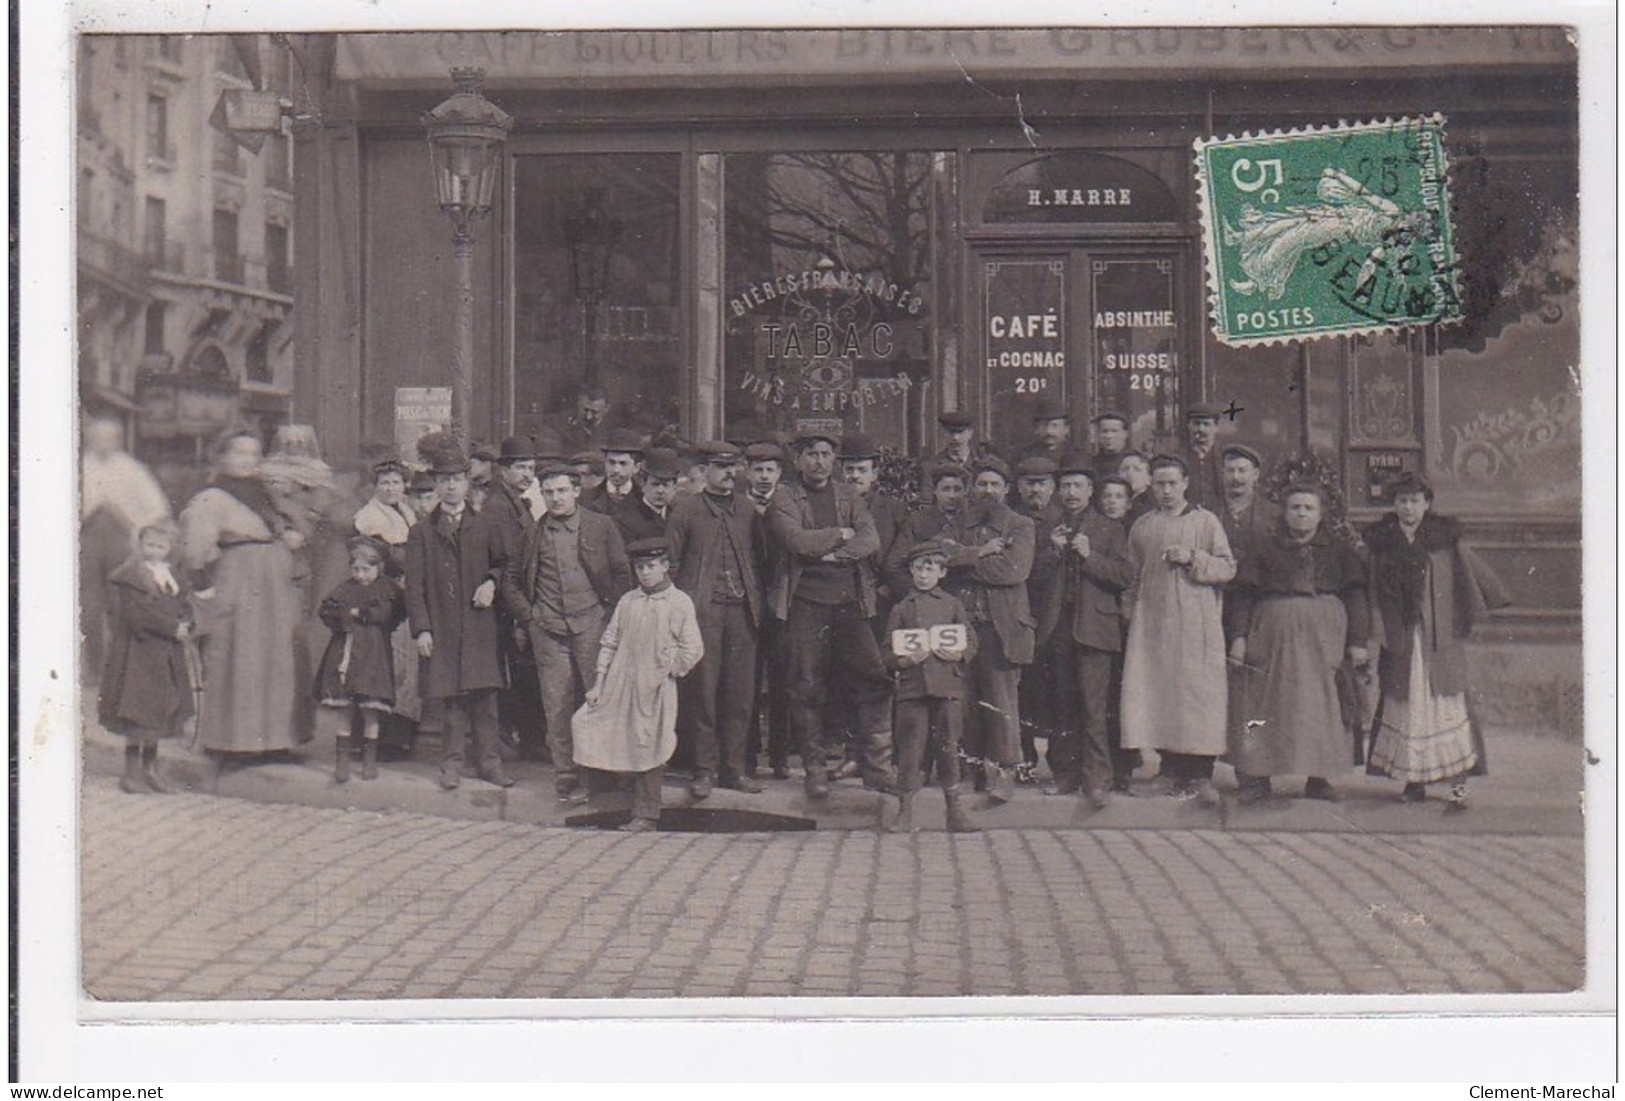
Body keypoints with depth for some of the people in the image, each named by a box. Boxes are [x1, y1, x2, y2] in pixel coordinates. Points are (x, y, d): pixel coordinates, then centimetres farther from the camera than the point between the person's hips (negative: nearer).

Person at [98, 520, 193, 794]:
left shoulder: (173, 578, 16)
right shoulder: (128, 577, -7)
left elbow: (185, 608, 12)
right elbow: (139, 615, -16)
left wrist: (184, 626, -10)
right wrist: (173, 628, -15)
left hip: (167, 656, 7)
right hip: (138, 652, -7)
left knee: (158, 713, 9)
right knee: (137, 714, -6)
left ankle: (150, 768, 18)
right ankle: (131, 773, 0)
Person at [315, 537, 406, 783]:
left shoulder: (388, 589, 4)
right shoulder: (344, 589, 11)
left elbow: (391, 614, -12)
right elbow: (325, 611, 2)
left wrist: (361, 614, -9)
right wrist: (346, 616, -10)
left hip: (374, 655, -2)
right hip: (344, 654, 2)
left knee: (371, 710, 1)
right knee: (343, 709, 0)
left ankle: (369, 760, 12)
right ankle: (341, 761, 6)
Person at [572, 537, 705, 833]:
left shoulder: (680, 603, -2)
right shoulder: (627, 602, 10)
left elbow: (692, 649, -3)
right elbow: (609, 644, 12)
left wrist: (665, 671, -7)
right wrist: (597, 684, 7)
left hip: (656, 689, -4)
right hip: (621, 685, 4)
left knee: (648, 749, -1)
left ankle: (647, 815, 9)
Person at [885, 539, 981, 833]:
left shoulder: (952, 605, 10)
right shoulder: (901, 608, 9)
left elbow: (971, 642, 9)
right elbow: (888, 651, 7)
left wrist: (958, 654, -10)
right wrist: (904, 659, -11)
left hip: (948, 686, 0)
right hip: (912, 685, 0)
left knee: (948, 746, 2)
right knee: (911, 746, -1)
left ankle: (955, 810, 10)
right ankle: (905, 810, 8)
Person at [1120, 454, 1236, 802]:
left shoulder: (1206, 521, 7)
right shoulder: (1141, 527, 15)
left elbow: (1228, 568, 3)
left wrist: (1193, 558, -11)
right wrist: (1130, 615, 9)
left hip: (1196, 621, -2)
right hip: (1153, 622, 2)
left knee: (1198, 691, -8)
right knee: (1158, 692, -4)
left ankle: (1199, 773, -6)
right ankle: (1175, 772, 2)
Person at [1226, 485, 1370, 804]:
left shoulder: (1339, 550, 10)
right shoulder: (1264, 549, 8)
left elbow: (1355, 596, 7)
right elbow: (1242, 594, 4)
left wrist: (1357, 641, -1)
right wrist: (1239, 636, -7)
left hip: (1324, 634, 1)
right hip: (1274, 632, -1)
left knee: (1321, 704, 0)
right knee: (1265, 702, -3)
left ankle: (1318, 778, 8)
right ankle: (1255, 778, 1)